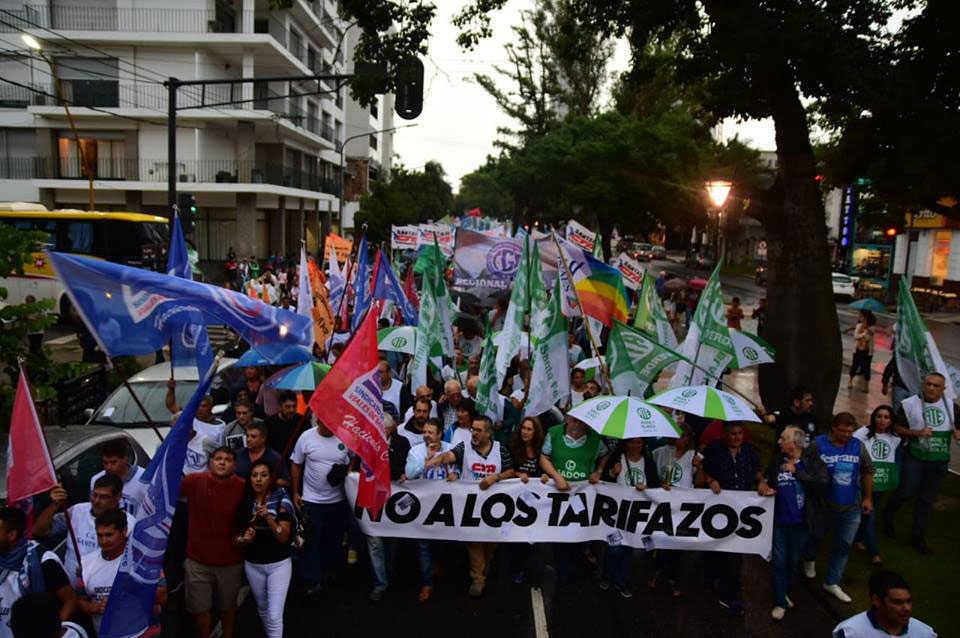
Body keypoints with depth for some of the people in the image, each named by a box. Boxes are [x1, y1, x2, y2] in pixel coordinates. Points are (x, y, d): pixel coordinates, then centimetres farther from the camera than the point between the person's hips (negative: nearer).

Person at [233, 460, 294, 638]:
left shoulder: (282, 501, -14)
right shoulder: (244, 502, -4)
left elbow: (284, 537, -17)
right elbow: (236, 537, 2)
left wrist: (268, 517, -30)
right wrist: (244, 539, -20)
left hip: (279, 564, -4)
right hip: (252, 565, 4)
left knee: (275, 615, -9)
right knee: (262, 608, 22)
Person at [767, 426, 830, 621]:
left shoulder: (812, 460, -9)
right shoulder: (776, 460, -1)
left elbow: (824, 483, -23)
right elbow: (768, 483, 13)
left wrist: (796, 471, -23)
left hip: (800, 522, -1)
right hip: (779, 520, 1)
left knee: (794, 561, 15)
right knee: (779, 561, 3)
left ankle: (783, 592, 37)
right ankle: (780, 602, 12)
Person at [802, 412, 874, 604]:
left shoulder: (858, 446, -6)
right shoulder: (818, 444, -15)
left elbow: (868, 472, 6)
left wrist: (868, 498, 7)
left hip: (851, 507, 3)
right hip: (823, 504, -2)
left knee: (844, 545, 11)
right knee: (815, 536, 19)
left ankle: (832, 582, 26)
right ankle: (809, 560, 51)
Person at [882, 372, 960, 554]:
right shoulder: (910, 404, -9)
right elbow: (897, 427, -6)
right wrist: (918, 432, -21)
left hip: (939, 460, 3)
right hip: (914, 457, -3)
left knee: (927, 499, 11)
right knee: (906, 492, -1)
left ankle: (918, 536, 22)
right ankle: (887, 516, 28)